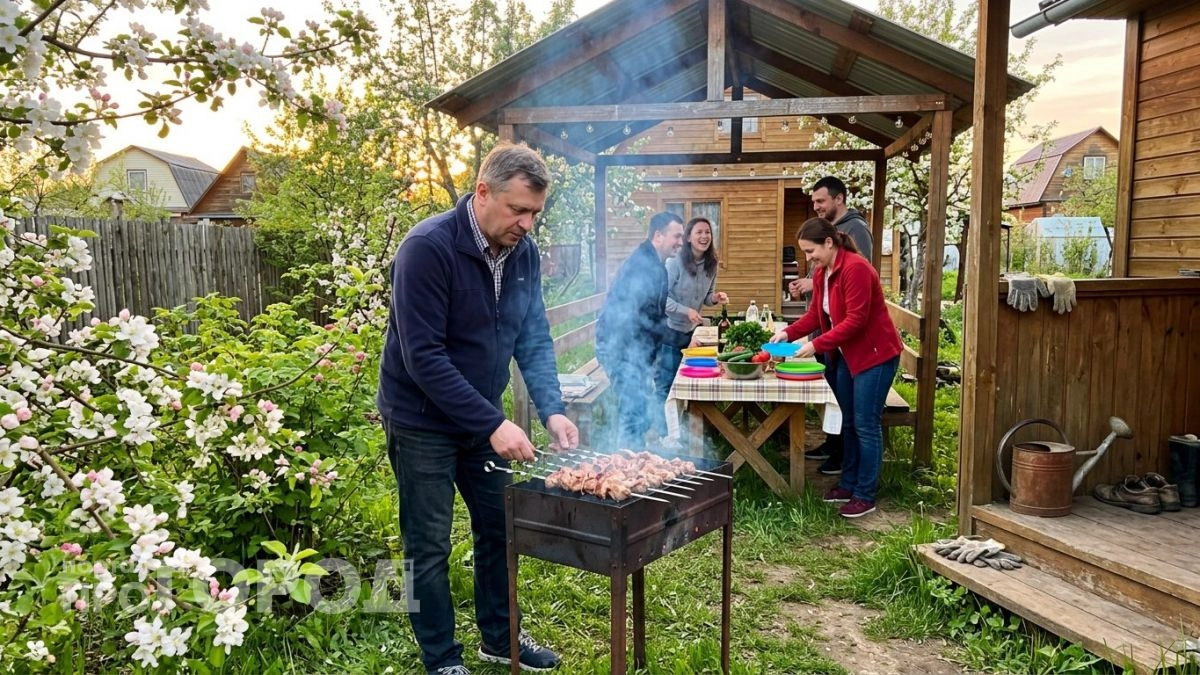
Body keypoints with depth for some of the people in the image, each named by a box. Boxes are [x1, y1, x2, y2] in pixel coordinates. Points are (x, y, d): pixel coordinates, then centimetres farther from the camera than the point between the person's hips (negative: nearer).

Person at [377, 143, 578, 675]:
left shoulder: (523, 253, -4)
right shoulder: (427, 248, -24)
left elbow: (534, 339, 0)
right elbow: (424, 357, -27)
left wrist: (552, 410, -14)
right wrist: (493, 424, -29)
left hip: (482, 417, 6)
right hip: (422, 421, -6)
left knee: (500, 529, 14)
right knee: (429, 547, 6)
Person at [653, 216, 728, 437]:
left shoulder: (711, 265, -1)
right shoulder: (675, 262, -19)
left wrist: (715, 298, -11)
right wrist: (686, 310, -27)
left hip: (689, 331, 7)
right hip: (667, 330, -6)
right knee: (666, 386, -2)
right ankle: (664, 436, 8)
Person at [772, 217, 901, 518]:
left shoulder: (856, 268, -22)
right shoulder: (822, 273, 6)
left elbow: (855, 320, -26)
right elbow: (815, 313, 8)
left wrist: (817, 345, -27)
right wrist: (789, 332, -8)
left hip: (875, 354, -9)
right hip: (846, 355, 9)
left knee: (865, 425, -4)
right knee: (848, 422, 15)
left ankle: (865, 496, 6)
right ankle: (848, 484, 26)